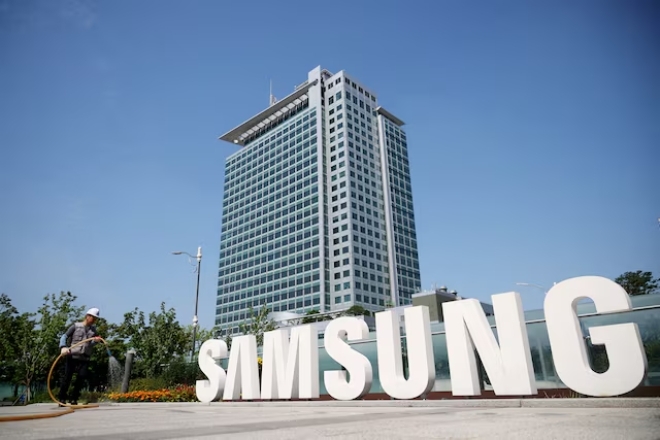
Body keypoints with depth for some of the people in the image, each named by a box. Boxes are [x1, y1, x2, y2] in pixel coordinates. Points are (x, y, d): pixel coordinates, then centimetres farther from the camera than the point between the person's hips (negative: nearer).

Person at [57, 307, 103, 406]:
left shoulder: (93, 330, 14)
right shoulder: (76, 326, 4)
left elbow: (91, 344, 7)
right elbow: (64, 336, -3)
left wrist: (95, 341, -15)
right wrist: (63, 347, -20)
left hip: (85, 358, 3)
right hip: (72, 356, -2)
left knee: (81, 377, -6)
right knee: (67, 377, 2)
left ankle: (73, 398, 10)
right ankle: (62, 398, 18)